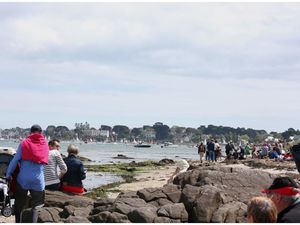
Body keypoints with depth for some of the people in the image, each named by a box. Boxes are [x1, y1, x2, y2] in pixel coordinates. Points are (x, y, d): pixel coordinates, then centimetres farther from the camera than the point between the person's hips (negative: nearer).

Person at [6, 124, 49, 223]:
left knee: (19, 205, 12)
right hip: (38, 180, 1)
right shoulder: (45, 145, 6)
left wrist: (8, 175, 7)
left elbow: (15, 160, -2)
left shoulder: (24, 143, 0)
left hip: (23, 179, -1)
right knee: (35, 207, 9)